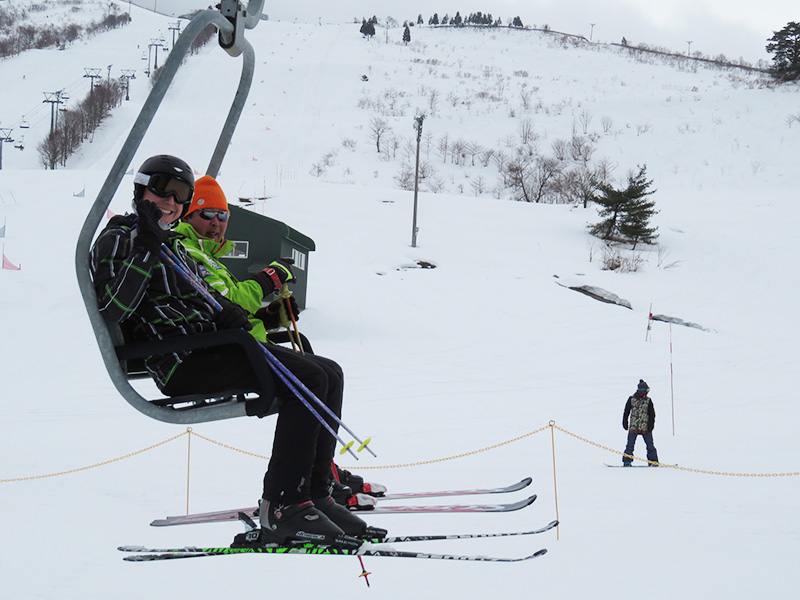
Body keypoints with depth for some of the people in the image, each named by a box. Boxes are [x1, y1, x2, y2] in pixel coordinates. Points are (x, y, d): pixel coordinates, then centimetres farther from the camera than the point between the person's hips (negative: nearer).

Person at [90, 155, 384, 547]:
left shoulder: (174, 246, 26)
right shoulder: (117, 239, 0)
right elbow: (111, 311, -16)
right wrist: (146, 250, -22)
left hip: (213, 343, 9)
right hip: (182, 363, -9)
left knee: (329, 374, -1)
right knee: (308, 379, -23)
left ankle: (313, 496, -4)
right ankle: (282, 509, -25)